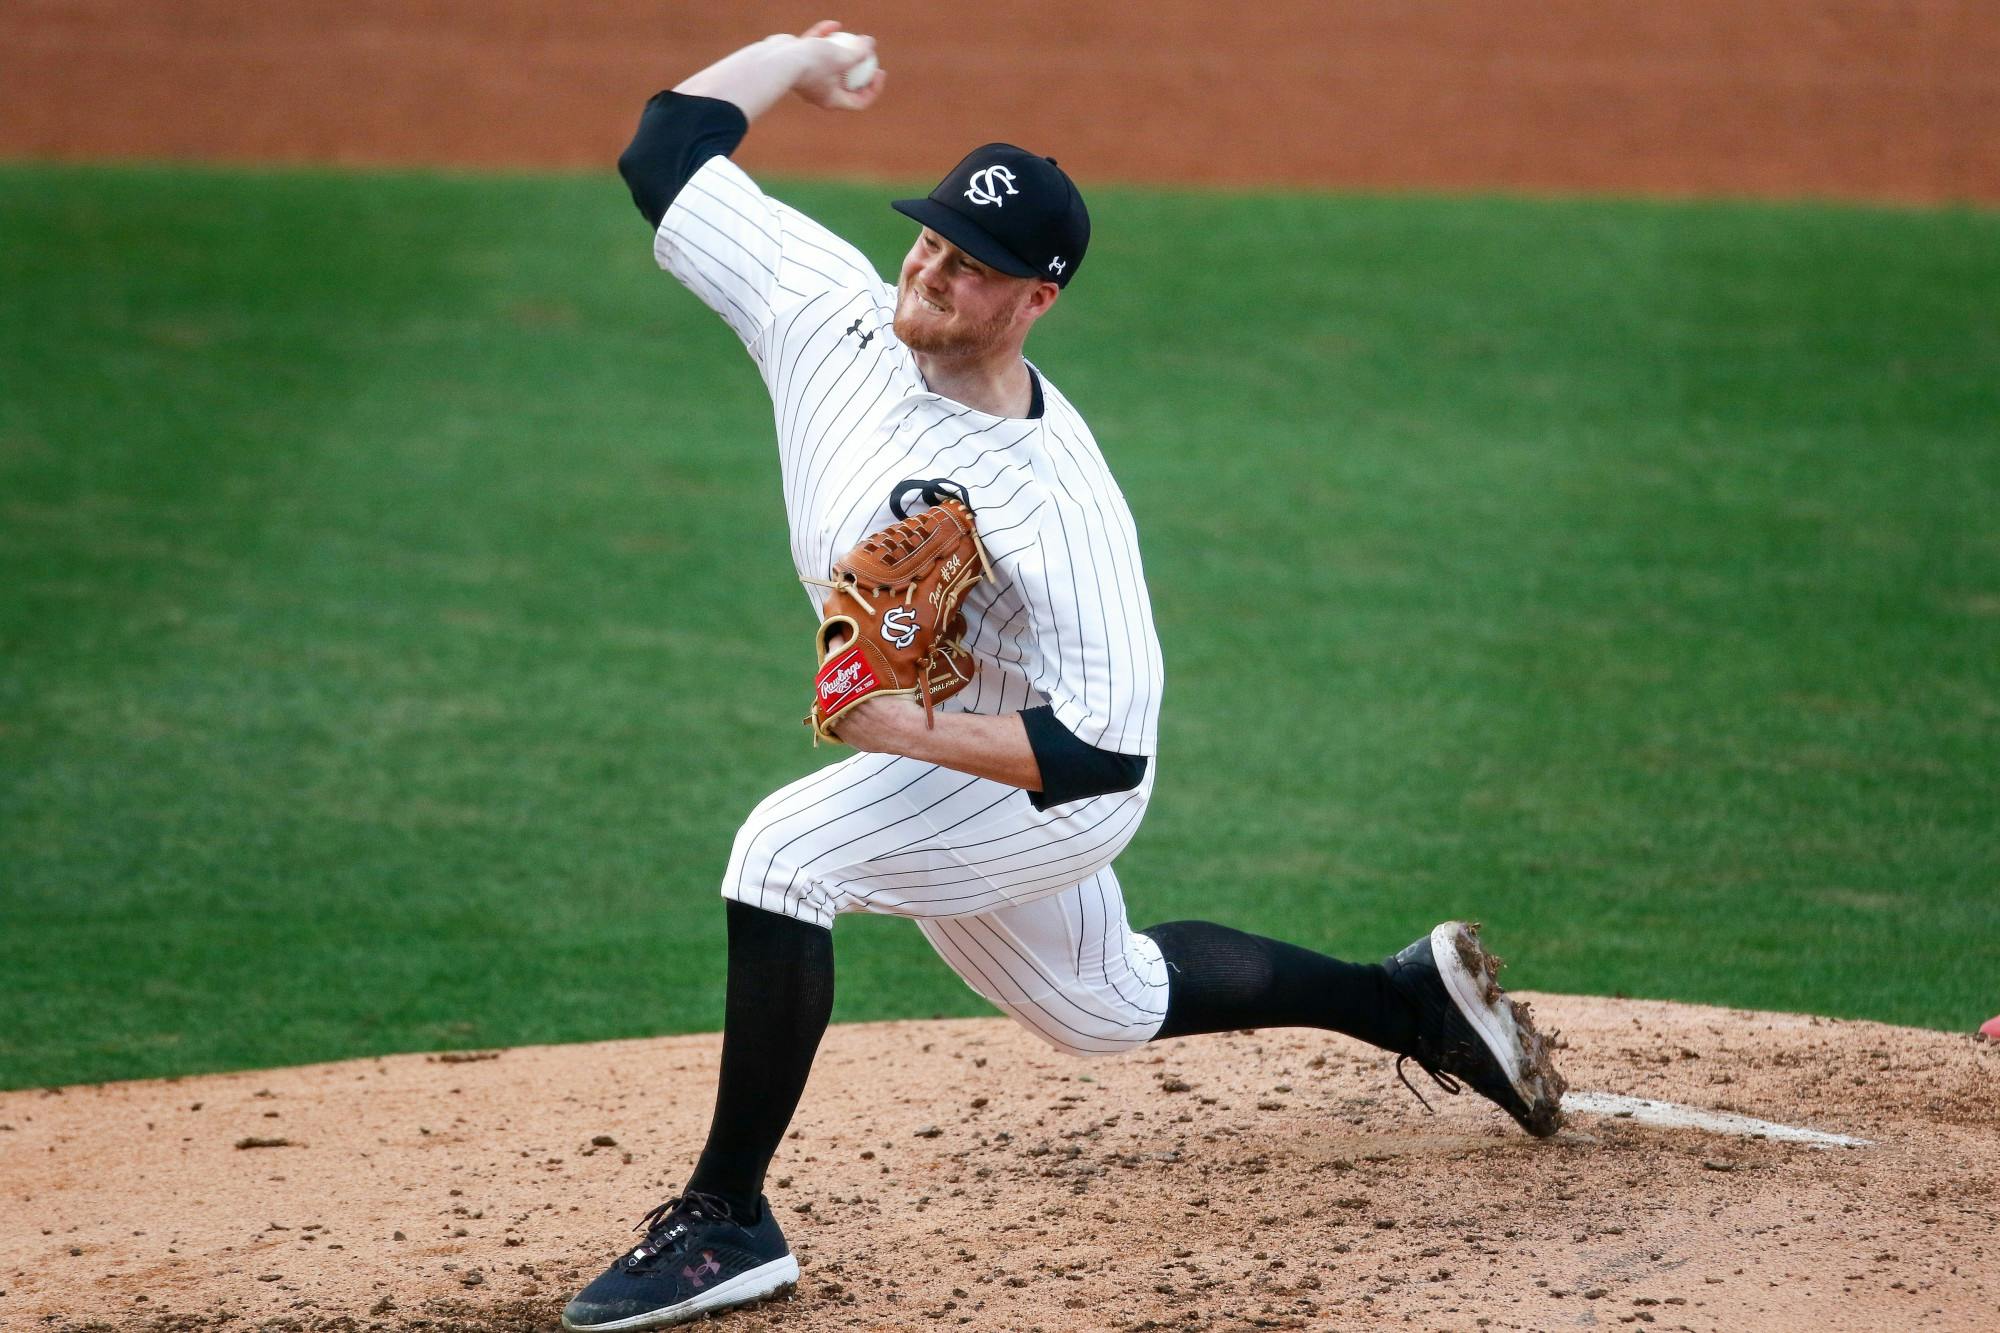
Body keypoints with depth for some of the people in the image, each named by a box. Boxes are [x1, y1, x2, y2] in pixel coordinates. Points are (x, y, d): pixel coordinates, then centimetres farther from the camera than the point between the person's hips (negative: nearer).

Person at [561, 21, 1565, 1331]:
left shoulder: (1060, 500, -33)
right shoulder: (836, 309, -17)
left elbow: (1106, 748, -33)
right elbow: (668, 150, -8)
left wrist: (906, 730, -41)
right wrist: (801, 54, -2)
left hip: (1052, 790, -8)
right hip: (929, 766, 8)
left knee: (784, 852, -30)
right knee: (1109, 1005, 28)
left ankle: (728, 1220, -20)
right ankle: (1416, 998, 48)